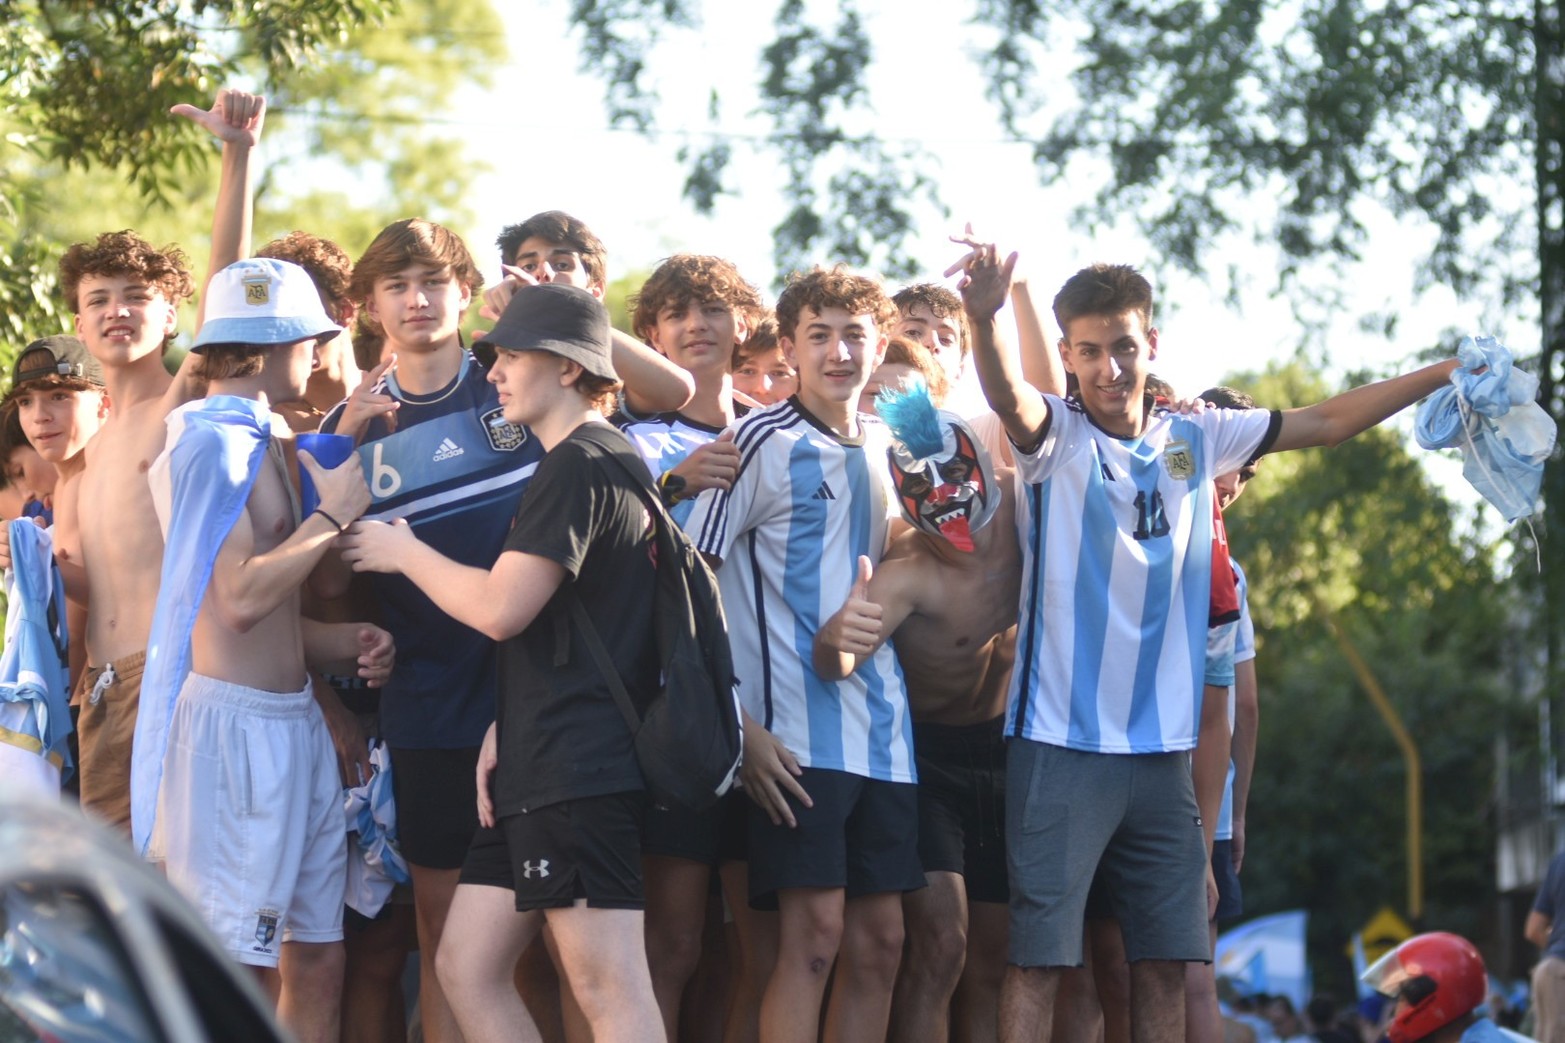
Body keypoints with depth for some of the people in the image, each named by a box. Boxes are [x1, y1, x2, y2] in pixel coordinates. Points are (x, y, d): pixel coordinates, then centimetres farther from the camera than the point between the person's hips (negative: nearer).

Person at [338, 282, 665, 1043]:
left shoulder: (578, 466, -12)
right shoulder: (606, 462, 22)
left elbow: (500, 608, -19)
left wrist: (403, 552, -3)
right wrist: (507, 730, 15)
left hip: (578, 771, -11)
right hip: (536, 772, 11)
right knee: (466, 968, 11)